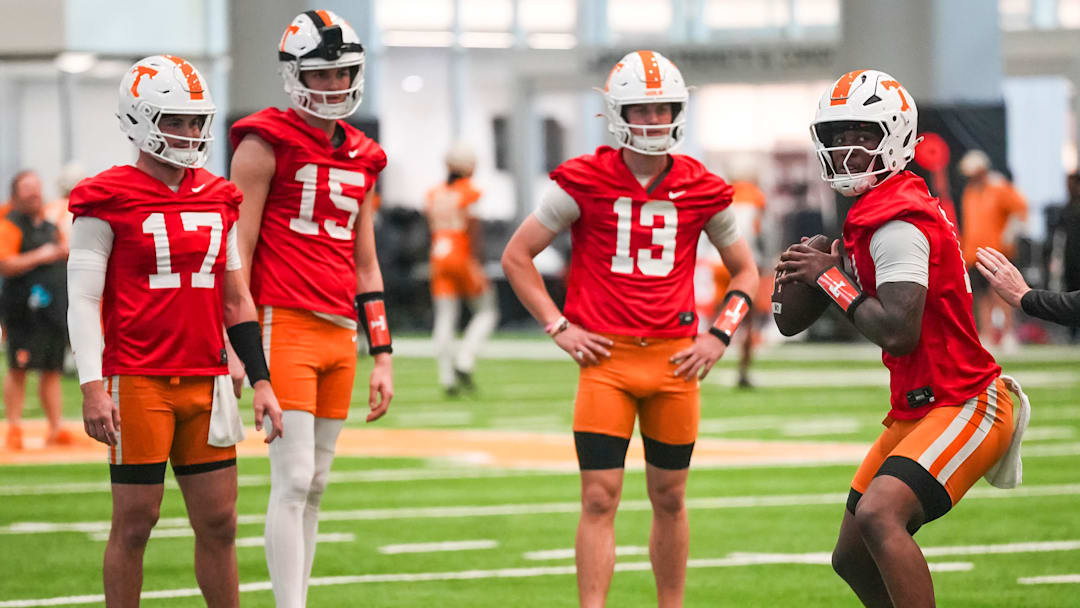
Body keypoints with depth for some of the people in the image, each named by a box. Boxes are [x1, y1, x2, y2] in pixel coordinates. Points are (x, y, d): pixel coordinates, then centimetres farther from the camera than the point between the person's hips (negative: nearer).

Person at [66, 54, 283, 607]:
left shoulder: (216, 201, 12)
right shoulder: (110, 201, -5)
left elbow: (234, 298, 17)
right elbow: (83, 299, -8)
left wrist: (259, 381, 13)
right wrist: (93, 387, -17)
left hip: (205, 381, 5)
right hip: (137, 381, -5)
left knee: (218, 522, 6)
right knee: (135, 521, -1)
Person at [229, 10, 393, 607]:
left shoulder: (360, 158, 17)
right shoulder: (267, 143, -3)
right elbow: (239, 251, -6)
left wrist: (382, 357, 17)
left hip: (340, 333, 7)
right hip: (285, 327, -6)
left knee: (314, 486, 7)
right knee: (293, 479, -11)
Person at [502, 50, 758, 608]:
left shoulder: (701, 191, 4)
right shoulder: (584, 182, -4)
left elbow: (744, 270, 19)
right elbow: (516, 256, 4)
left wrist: (720, 335, 5)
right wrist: (557, 327, -3)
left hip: (674, 358, 3)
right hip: (606, 357, -3)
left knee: (670, 498, 11)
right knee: (600, 498, -7)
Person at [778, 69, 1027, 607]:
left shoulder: (896, 224, -18)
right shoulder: (873, 213, 13)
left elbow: (898, 331, -26)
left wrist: (833, 280, -15)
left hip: (961, 404, -10)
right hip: (916, 410, 10)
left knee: (879, 516, -31)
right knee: (852, 559, 12)